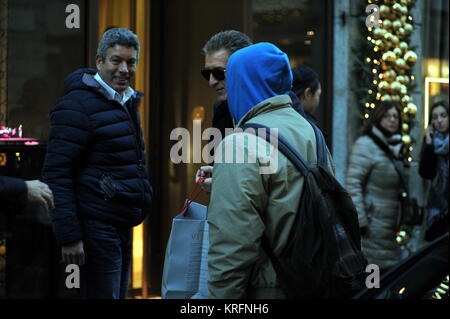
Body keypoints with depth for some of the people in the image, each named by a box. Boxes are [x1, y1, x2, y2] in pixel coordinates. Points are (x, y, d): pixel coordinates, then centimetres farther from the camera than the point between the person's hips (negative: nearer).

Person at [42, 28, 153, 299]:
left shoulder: (127, 102, 16)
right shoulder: (79, 105, -12)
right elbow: (56, 173, -17)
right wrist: (69, 236, -21)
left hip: (123, 225, 9)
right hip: (97, 226, -9)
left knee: (118, 294, 14)